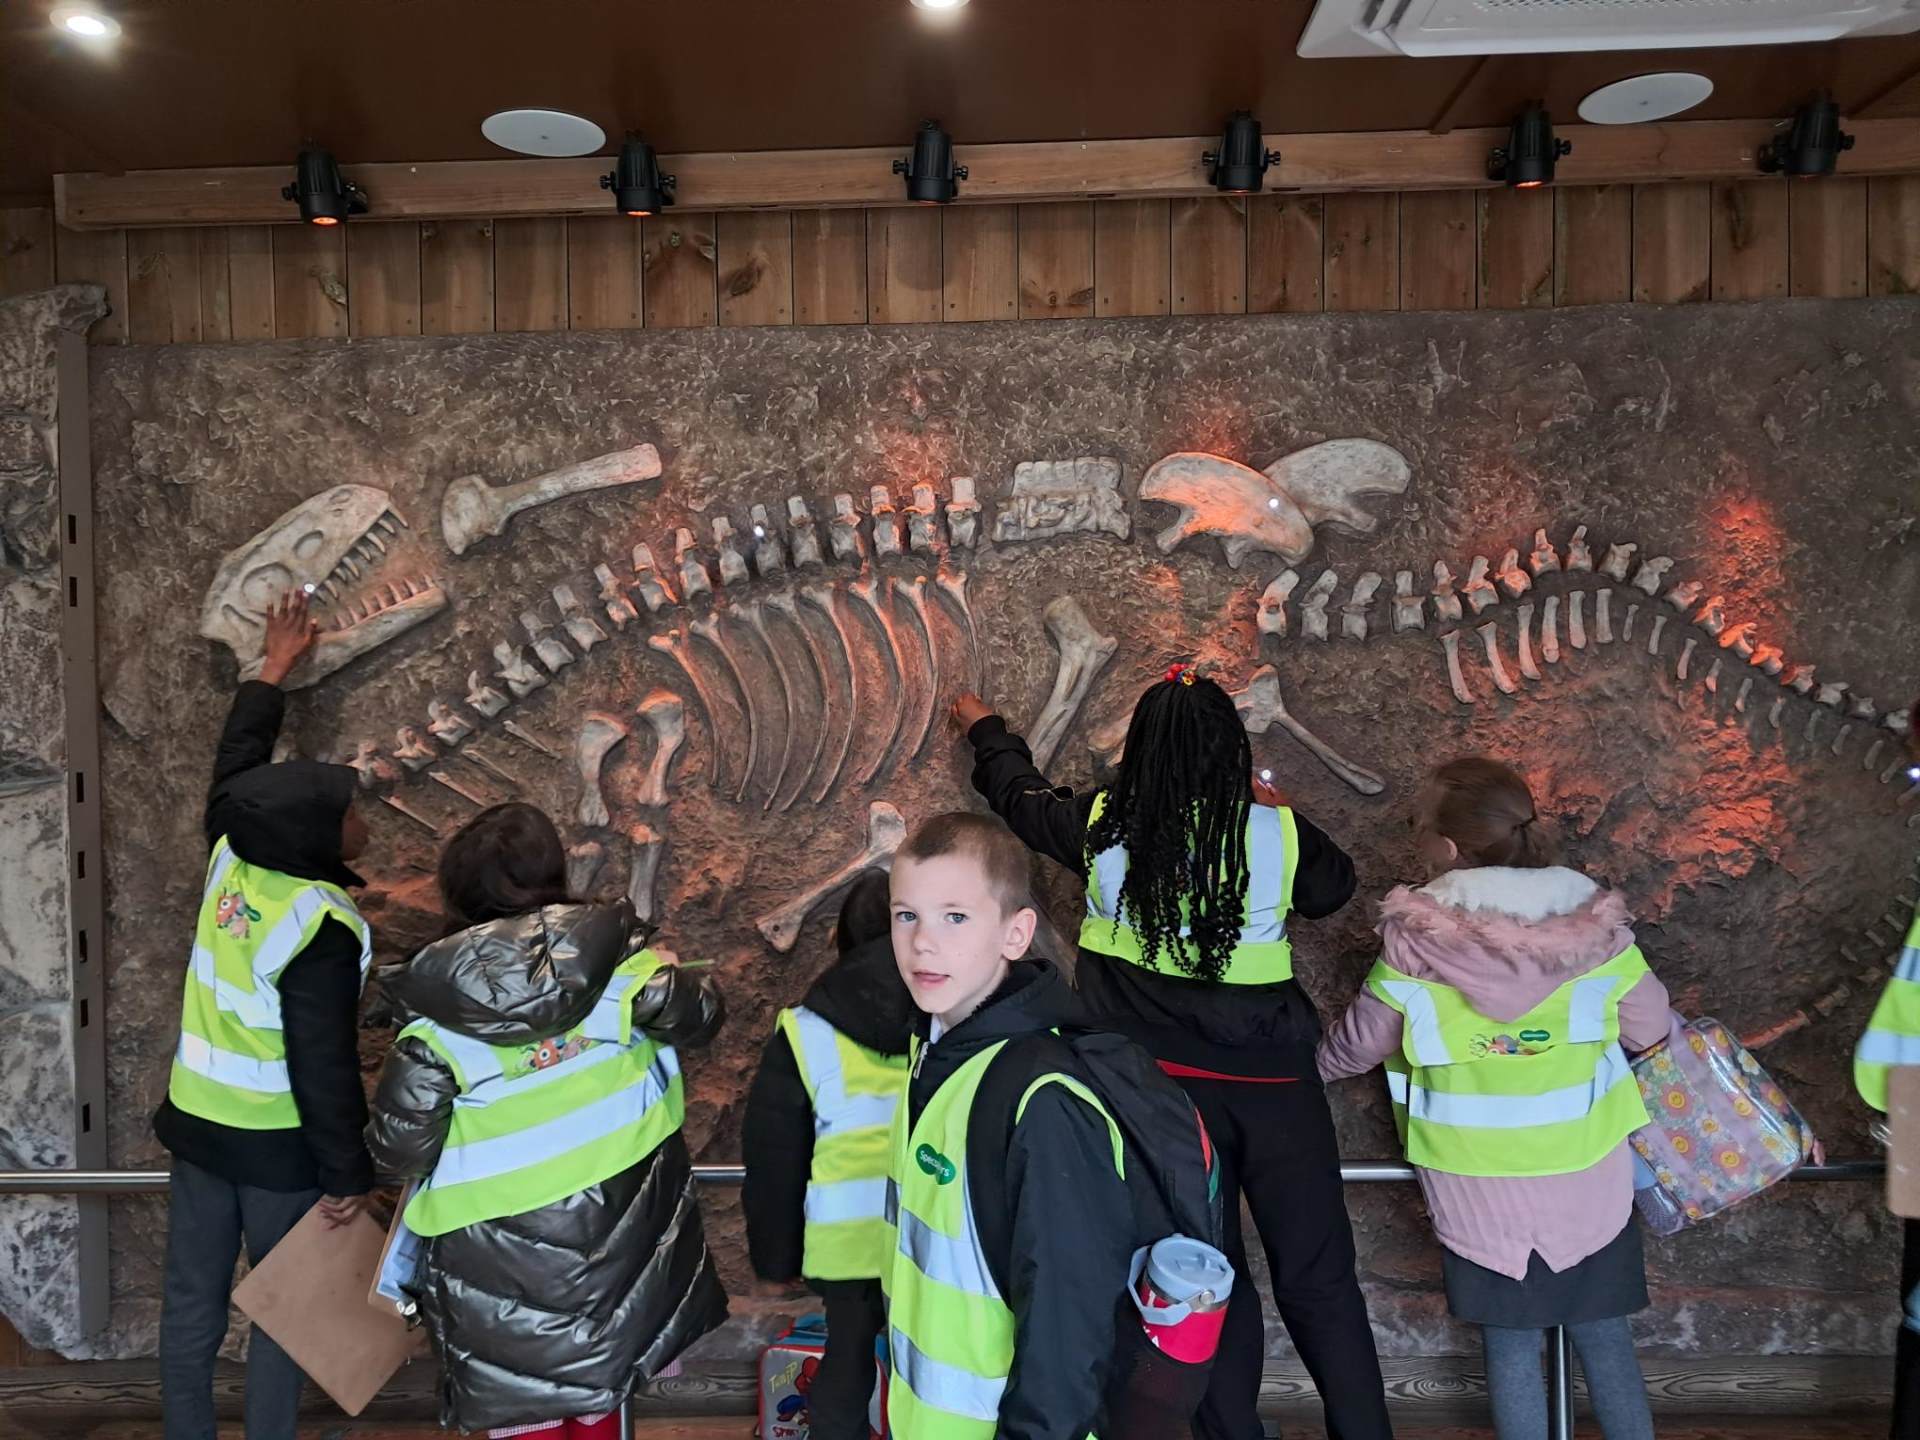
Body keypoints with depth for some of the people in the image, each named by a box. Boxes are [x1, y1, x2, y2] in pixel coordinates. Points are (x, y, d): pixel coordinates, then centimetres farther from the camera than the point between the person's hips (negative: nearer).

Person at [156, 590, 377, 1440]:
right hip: (279, 1145, -7)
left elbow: (235, 769, 11)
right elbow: (325, 1064, -24)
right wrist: (349, 1171, -13)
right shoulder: (320, 928, -27)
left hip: (196, 1122, 7)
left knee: (191, 1299, 17)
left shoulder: (228, 862, -8)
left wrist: (275, 668, 22)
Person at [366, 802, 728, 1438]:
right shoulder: (618, 966, -15)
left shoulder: (436, 1018, -16)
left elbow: (400, 1149, -13)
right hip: (615, 1229, 2)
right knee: (595, 1375, 27)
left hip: (498, 1259, -2)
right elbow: (698, 1016, -3)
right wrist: (665, 972, 17)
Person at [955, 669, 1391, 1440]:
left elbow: (1019, 791, 14)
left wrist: (984, 727, 33)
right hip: (1273, 1081, 0)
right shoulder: (1276, 830, -8)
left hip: (1165, 1084, 1)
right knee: (1320, 1282, 14)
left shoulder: (1103, 826, -6)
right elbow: (1334, 885, 14)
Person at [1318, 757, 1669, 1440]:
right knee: (1604, 1334, 19)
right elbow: (1650, 1027, 1)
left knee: (1511, 1343, 14)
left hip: (1481, 1179, -2)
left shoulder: (1415, 936, -16)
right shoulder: (1593, 920, -10)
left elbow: (1362, 1040, -4)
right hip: (1588, 1170, 2)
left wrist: (1317, 1062, 17)